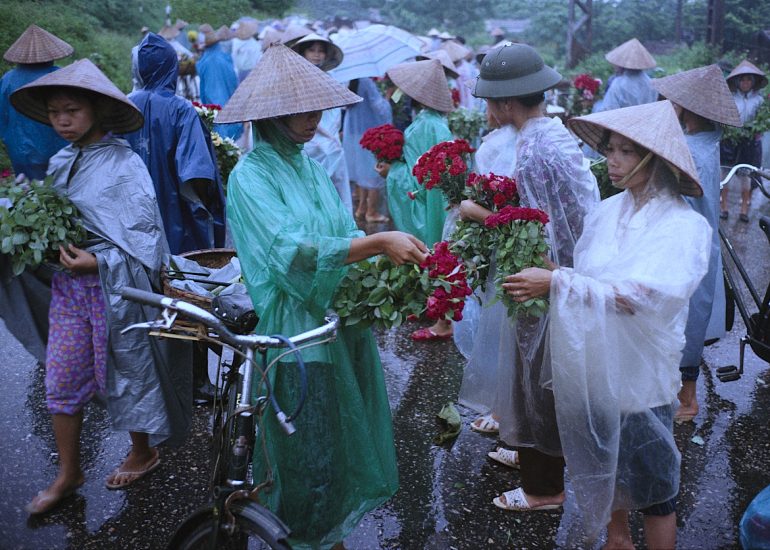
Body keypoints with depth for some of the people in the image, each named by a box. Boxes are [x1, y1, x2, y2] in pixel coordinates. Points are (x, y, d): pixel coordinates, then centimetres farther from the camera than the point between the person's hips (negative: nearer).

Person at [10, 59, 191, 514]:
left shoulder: (124, 164, -14)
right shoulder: (61, 162, 5)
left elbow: (145, 234, -14)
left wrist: (99, 261, -22)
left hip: (115, 285, -6)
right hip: (70, 284, 6)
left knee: (128, 372, 11)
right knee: (62, 381, 9)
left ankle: (144, 453, 34)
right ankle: (69, 473, 24)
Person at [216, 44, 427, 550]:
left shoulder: (312, 166, 8)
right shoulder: (251, 176, -14)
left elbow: (344, 235, 9)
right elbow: (293, 251, -26)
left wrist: (386, 252, -10)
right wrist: (379, 242, -30)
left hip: (341, 322, 7)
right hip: (296, 332, -7)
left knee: (345, 439, 18)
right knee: (308, 453, 6)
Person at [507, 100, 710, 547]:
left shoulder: (685, 226, -14)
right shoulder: (607, 212, 1)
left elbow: (644, 296, -26)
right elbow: (583, 282, 4)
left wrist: (557, 282, -28)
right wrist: (543, 284, -15)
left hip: (641, 375, -5)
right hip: (590, 368, 5)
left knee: (652, 485, 10)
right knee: (605, 468, 23)